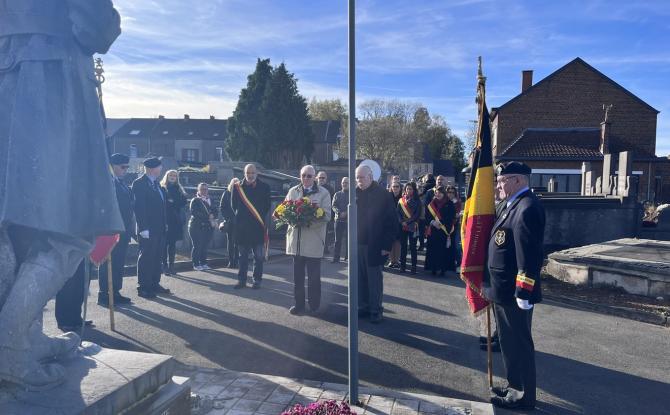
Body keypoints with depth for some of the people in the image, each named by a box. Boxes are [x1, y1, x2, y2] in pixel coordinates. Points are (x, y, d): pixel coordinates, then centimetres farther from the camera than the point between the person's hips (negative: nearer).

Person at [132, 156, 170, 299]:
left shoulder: (156, 183, 16)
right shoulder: (139, 183, -10)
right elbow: (139, 207, -15)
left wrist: (164, 225, 10)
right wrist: (143, 228, -19)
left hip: (159, 228, 8)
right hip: (148, 229, -8)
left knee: (157, 257, 13)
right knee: (146, 257, -2)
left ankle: (154, 284, 22)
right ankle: (143, 287, 5)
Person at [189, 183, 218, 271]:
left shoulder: (210, 200, 16)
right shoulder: (195, 200, -2)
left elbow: (216, 211, 10)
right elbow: (194, 212, -15)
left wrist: (212, 216, -13)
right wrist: (208, 216, -15)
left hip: (208, 226, 5)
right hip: (197, 226, -5)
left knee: (205, 246, 6)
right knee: (197, 246, -3)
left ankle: (203, 263, 15)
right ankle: (196, 264, 4)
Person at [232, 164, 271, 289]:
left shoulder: (264, 187, -1)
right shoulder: (238, 187, 2)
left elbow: (267, 206, 4)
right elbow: (234, 205, 8)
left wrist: (261, 217, 2)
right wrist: (239, 216, 4)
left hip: (258, 226, -1)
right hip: (242, 226, 1)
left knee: (259, 256, 5)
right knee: (242, 255, 11)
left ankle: (257, 280, 15)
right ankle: (241, 279, 19)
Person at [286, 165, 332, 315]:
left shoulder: (323, 193, 1)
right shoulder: (293, 191, 12)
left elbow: (327, 215, -6)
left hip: (314, 240, -3)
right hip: (296, 239, 3)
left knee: (314, 275, 3)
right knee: (297, 275, 9)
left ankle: (314, 305, 17)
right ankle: (298, 303, 20)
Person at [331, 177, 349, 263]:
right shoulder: (337, 194, 12)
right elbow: (334, 206, 3)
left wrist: (347, 213, -18)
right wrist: (340, 213, -14)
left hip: (349, 220, -2)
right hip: (339, 219, 2)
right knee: (337, 240, 3)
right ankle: (336, 257, 7)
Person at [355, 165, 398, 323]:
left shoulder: (383, 194, -6)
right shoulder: (355, 193, 7)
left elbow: (392, 221, -8)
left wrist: (386, 245, -12)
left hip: (374, 245, -4)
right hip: (357, 244, 4)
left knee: (374, 279, 3)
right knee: (360, 278, 9)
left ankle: (376, 310, 13)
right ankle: (363, 306, 21)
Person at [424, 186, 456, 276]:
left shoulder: (449, 204, 2)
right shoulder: (431, 204, 11)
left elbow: (451, 218, -4)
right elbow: (427, 215, 6)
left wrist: (440, 223, -15)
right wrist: (432, 222, -12)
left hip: (445, 231, -2)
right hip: (433, 230, 3)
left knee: (444, 250, -4)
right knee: (433, 249, 1)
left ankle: (443, 269, 2)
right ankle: (433, 268, 8)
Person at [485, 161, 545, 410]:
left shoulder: (527, 208, -19)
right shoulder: (514, 205, 13)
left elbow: (529, 255, -24)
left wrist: (524, 293, -24)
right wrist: (494, 286, 20)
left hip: (515, 293, -10)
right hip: (504, 290, 10)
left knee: (519, 344, 3)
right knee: (509, 341, 20)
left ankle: (523, 396, 17)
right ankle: (515, 386, 34)